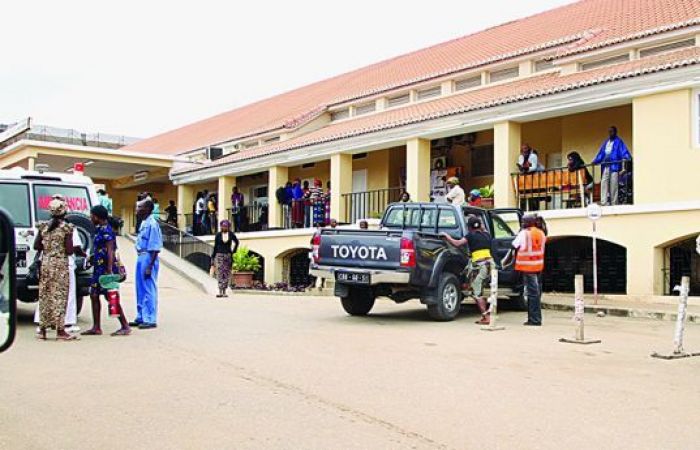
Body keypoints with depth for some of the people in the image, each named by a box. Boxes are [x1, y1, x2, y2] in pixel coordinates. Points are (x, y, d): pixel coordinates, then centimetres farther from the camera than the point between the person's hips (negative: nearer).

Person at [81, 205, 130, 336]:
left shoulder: (106, 230, -15)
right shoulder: (99, 229, 13)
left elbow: (110, 251, -20)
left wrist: (109, 271, -24)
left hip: (106, 268, -10)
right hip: (99, 268, 10)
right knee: (94, 296, 10)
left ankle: (125, 327, 1)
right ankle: (96, 327, 17)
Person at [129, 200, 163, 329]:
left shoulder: (152, 224, -16)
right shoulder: (144, 223, 13)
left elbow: (155, 248, -19)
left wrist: (150, 266, -21)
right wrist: (140, 261, 19)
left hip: (148, 259, -10)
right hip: (141, 257, 10)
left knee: (149, 290, -4)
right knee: (140, 290, 16)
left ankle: (150, 320, 3)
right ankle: (141, 317, 25)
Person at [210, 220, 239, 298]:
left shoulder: (231, 234, 2)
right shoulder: (218, 235, 1)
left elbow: (236, 242, 19)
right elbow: (215, 247, 5)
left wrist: (233, 251, 12)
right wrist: (212, 259, 4)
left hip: (228, 256, 1)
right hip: (219, 255, -1)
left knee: (227, 274, 2)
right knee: (220, 273, -10)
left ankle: (224, 292, 8)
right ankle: (220, 292, -14)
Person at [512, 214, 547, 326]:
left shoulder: (524, 233, -11)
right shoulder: (541, 233, 11)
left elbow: (515, 245, -9)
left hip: (528, 266, -7)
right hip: (539, 265, 7)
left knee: (532, 292, -5)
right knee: (537, 291, 13)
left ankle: (534, 319, -4)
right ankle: (537, 318, 19)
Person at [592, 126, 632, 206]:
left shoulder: (618, 142, 1)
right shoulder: (606, 142, 19)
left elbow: (623, 150, -11)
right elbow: (601, 153, 22)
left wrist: (626, 157, -27)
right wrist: (595, 161, 15)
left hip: (614, 165, -6)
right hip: (606, 166, 6)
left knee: (613, 184, -6)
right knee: (604, 183, -2)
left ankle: (614, 203, -2)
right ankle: (604, 202, -2)